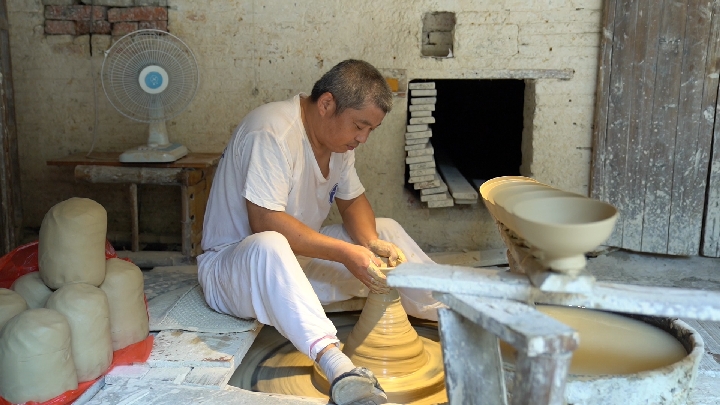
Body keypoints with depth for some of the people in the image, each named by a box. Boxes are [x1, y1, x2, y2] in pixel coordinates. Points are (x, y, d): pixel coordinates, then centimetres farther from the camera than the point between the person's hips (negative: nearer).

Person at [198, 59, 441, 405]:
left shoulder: (337, 133, 2)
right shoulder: (273, 133, -25)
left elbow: (353, 201, 8)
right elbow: (266, 223, -30)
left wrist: (371, 243, -13)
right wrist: (345, 253, -31)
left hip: (300, 260, 8)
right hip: (233, 264, -8)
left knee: (387, 231, 2)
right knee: (270, 248, -41)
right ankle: (339, 368, -54)